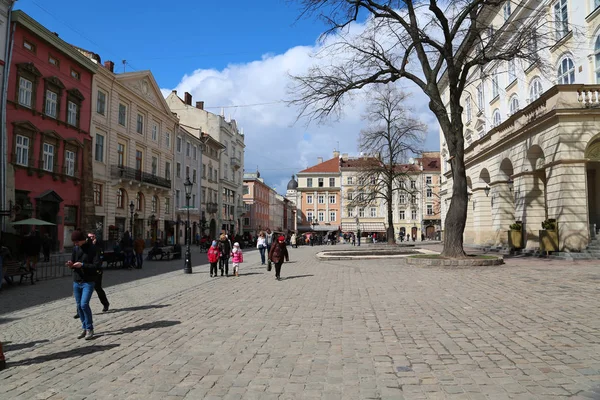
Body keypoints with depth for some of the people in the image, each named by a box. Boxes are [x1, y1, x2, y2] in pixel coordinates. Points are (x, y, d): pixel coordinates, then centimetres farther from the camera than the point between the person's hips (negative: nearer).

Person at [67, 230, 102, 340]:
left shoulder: (92, 249, -12)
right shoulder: (75, 248, 6)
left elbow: (98, 265, -16)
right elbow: (73, 262, 12)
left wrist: (82, 265, -24)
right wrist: (71, 264, -11)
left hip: (88, 282, -6)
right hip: (76, 281, 6)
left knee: (84, 304, -13)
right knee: (79, 306, 10)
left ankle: (90, 329, 2)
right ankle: (84, 328, 23)